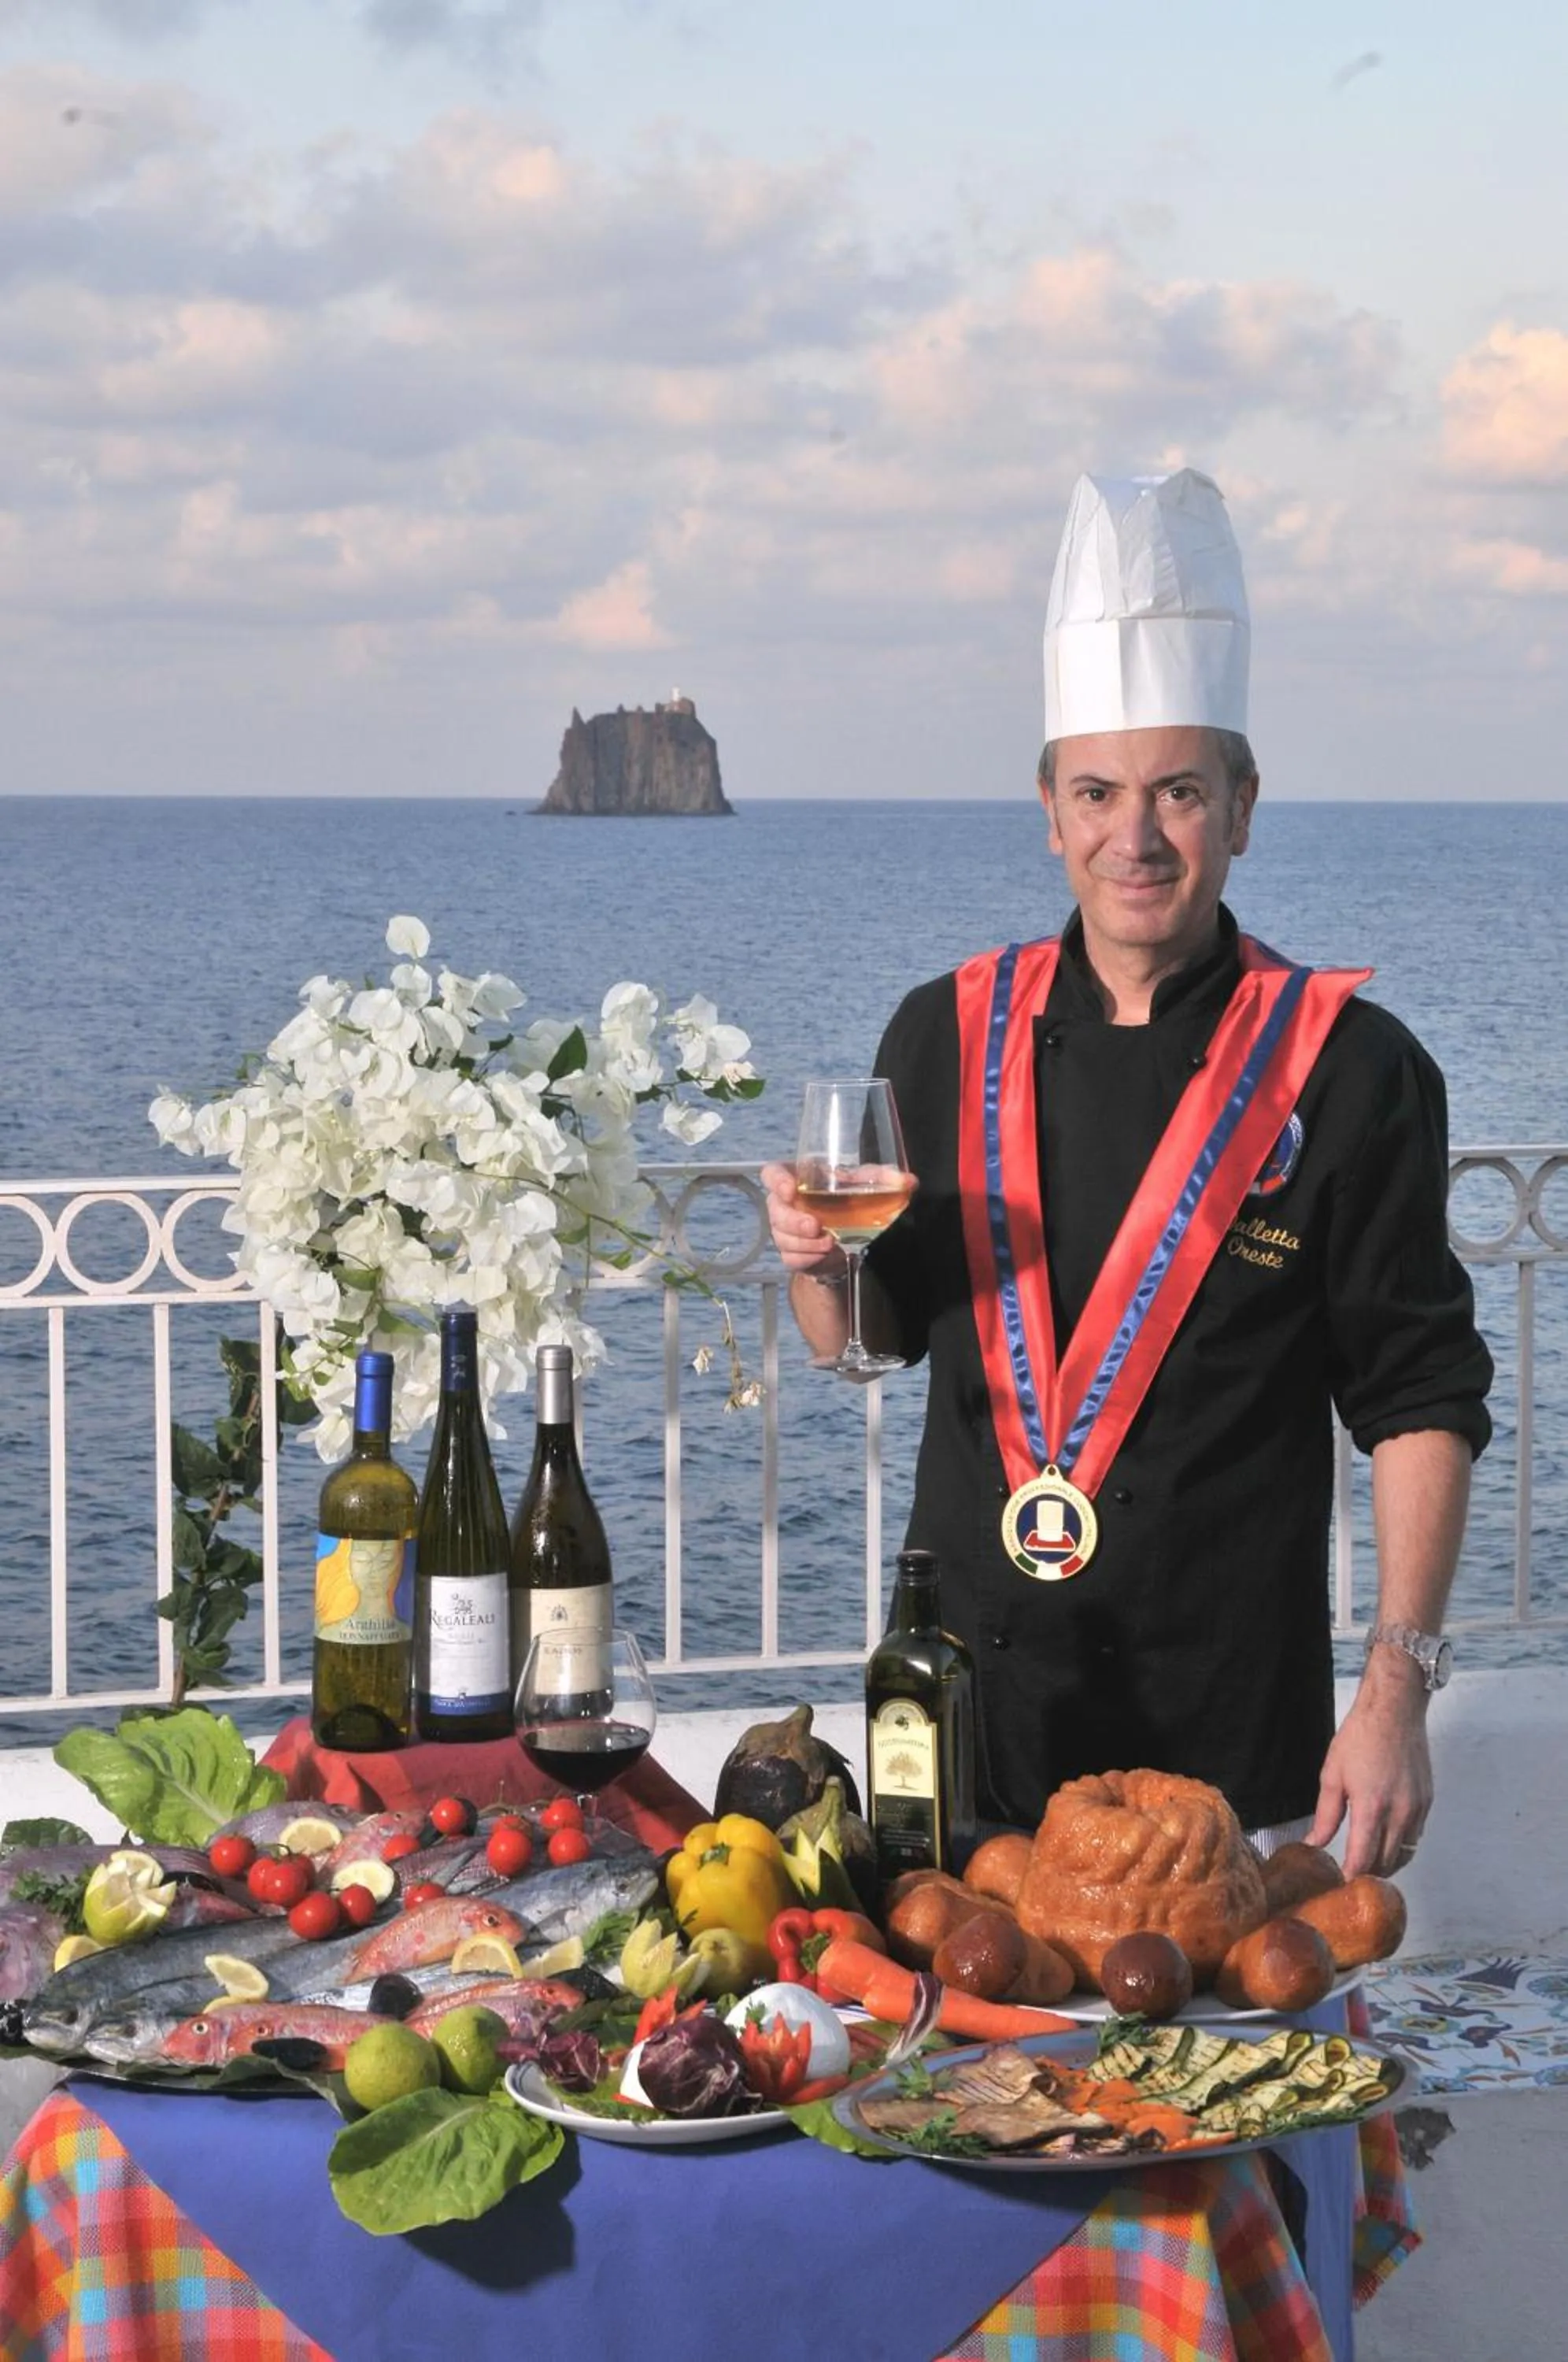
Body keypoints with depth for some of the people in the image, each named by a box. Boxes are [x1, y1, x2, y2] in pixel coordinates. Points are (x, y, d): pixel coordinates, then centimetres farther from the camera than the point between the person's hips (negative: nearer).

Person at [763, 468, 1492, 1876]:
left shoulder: (1347, 1068, -5)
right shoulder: (948, 1038, 4)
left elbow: (1423, 1402, -5)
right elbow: (867, 1339, 13)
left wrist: (1397, 1695, -11)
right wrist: (818, 1259, -9)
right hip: (968, 1719, 3)